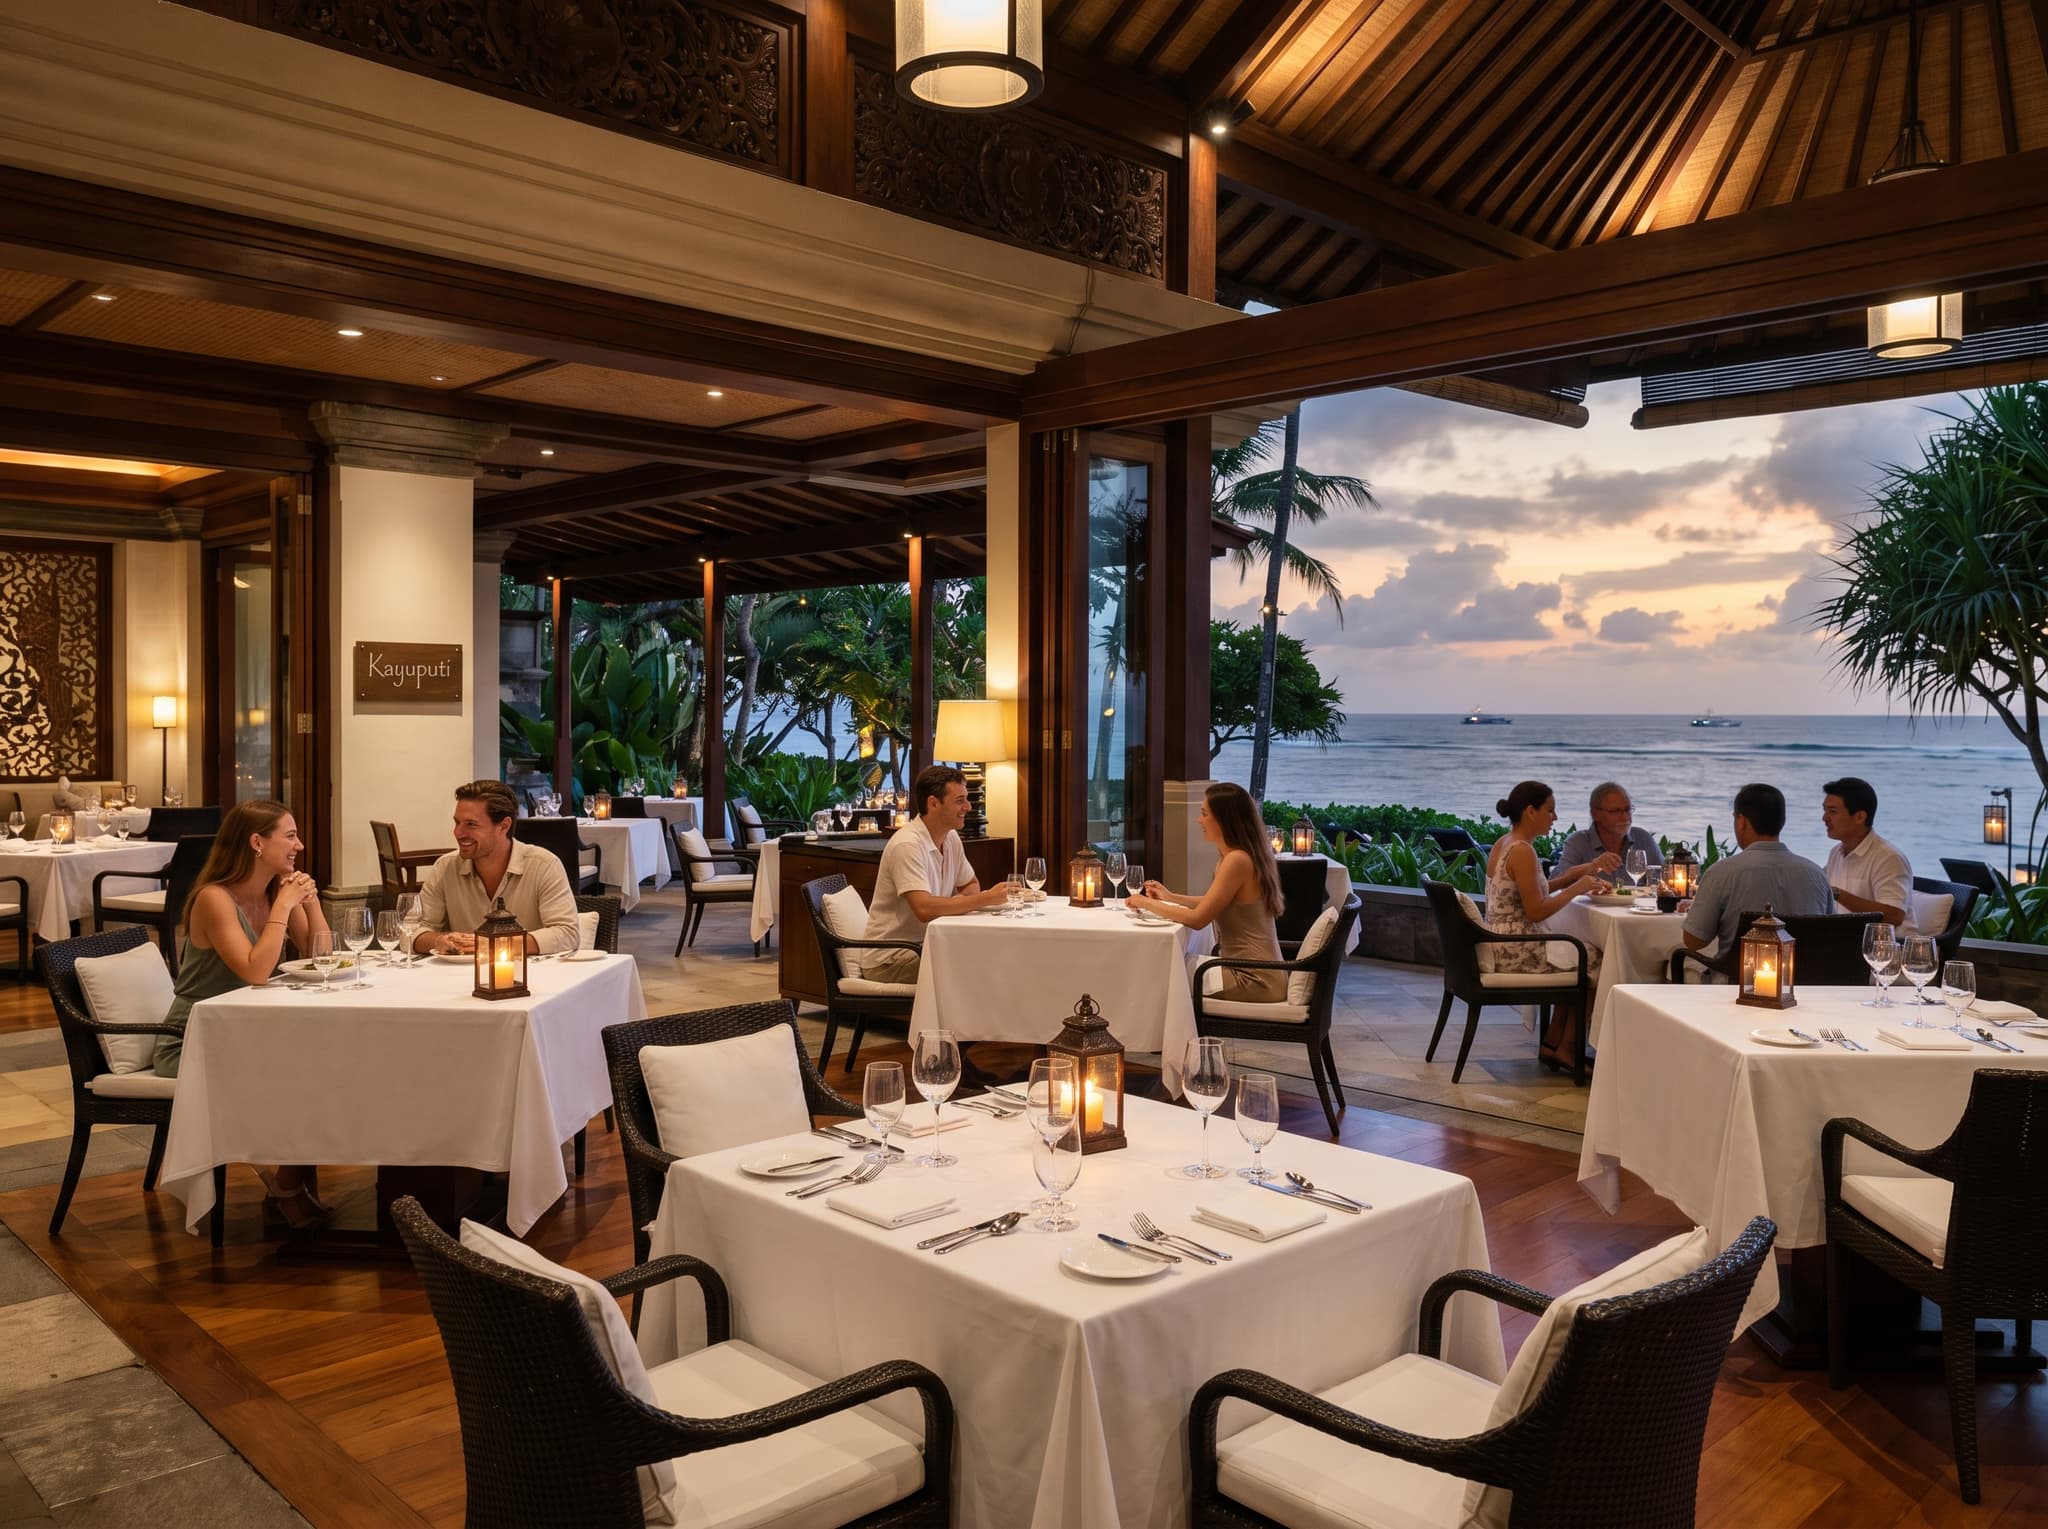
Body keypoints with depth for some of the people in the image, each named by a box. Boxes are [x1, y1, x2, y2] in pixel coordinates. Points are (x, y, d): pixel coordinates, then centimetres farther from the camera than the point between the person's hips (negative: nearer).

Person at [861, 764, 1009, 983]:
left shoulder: (951, 838, 6)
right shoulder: (908, 844, -21)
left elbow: (971, 885, 20)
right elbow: (925, 909, -31)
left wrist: (962, 899, -6)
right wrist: (987, 898, -26)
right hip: (889, 959, -8)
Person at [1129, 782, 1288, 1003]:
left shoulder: (1237, 861, -20)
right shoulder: (1244, 855, 8)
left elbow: (1198, 919, -18)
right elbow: (1214, 905, 21)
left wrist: (1147, 903, -7)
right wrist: (1170, 897, 17)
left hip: (1255, 980, -9)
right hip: (1252, 970, 9)